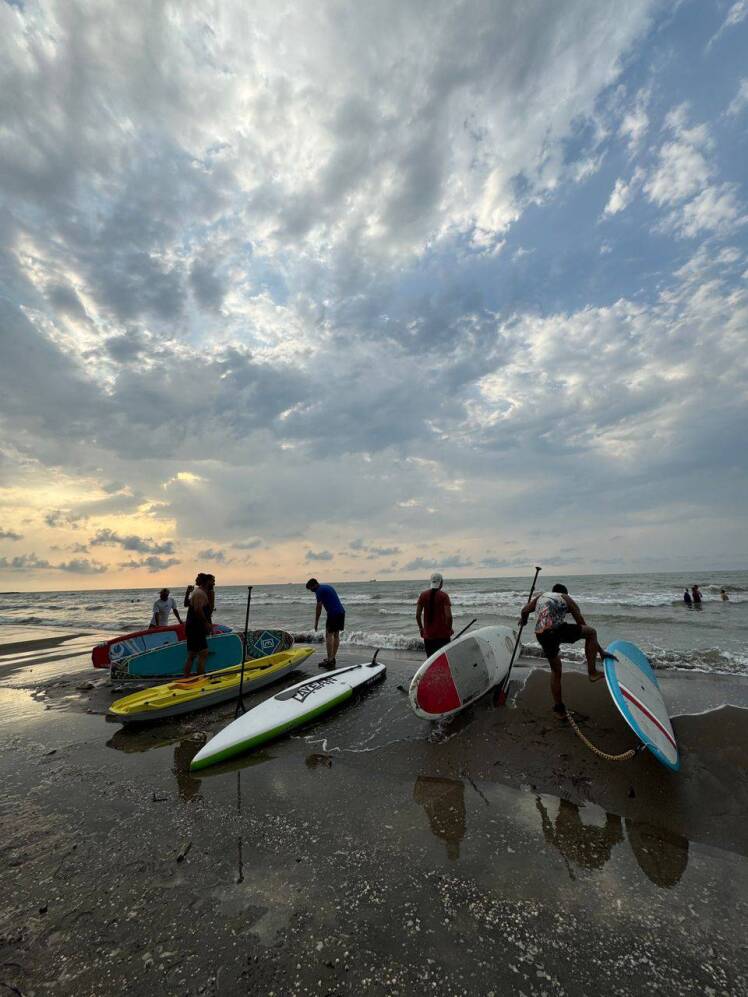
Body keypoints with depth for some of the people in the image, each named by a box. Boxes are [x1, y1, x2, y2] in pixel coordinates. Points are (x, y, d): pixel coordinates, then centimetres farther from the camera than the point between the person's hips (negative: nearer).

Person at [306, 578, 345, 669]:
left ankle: (330, 661, -4)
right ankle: (332, 658, 19)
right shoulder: (328, 587, 22)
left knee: (329, 635, -3)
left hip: (333, 613, -9)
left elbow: (319, 607, -5)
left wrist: (316, 622, 3)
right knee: (336, 635, 13)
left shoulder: (319, 591, -5)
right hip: (342, 611, 9)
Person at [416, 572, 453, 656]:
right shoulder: (444, 596, -8)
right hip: (443, 634, -3)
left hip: (428, 634, 3)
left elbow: (418, 615, 0)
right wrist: (449, 629, 1)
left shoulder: (423, 595, 1)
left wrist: (421, 628, 14)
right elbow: (448, 616, -15)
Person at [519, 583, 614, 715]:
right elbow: (582, 625, 21)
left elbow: (525, 611, 18)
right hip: (557, 630, -4)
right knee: (591, 632, 18)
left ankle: (559, 707, 31)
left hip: (541, 636, 5)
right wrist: (600, 650, 27)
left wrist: (523, 620, 42)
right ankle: (592, 672, 17)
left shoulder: (541, 595, 29)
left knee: (555, 670, 25)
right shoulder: (567, 599, 20)